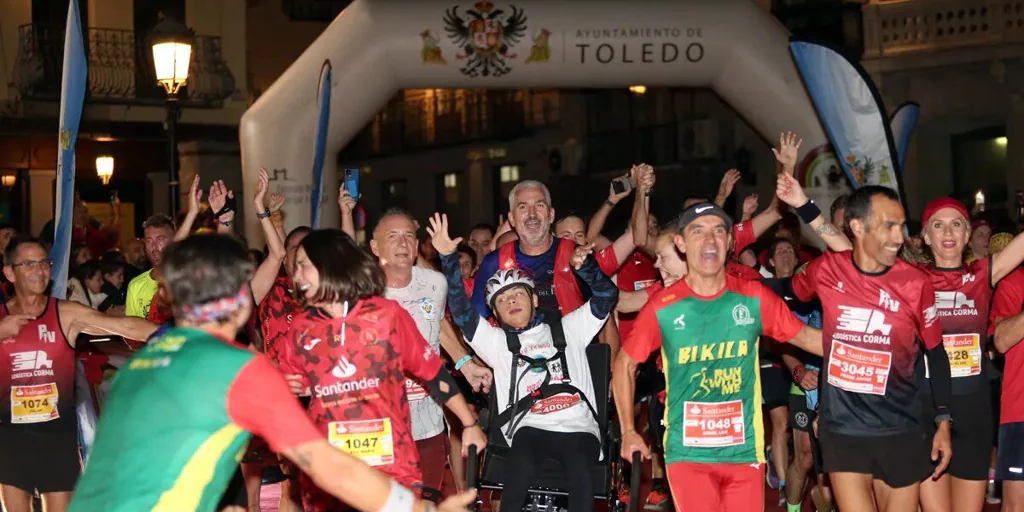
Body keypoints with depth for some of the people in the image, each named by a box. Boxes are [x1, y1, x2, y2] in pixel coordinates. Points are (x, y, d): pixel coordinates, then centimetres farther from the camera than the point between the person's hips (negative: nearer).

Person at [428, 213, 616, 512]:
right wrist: (448, 257, -2)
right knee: (520, 471, -33)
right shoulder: (497, 341, 20)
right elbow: (461, 310, 9)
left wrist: (583, 266, -4)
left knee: (582, 477, -30)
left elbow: (606, 296, 15)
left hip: (578, 426, 0)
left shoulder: (567, 329, 22)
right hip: (530, 426, 0)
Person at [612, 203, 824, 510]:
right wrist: (628, 432, 4)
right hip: (687, 451, -2)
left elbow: (804, 336, 9)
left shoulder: (754, 297, -2)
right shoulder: (662, 307, -6)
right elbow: (624, 364, 5)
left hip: (744, 449, 2)